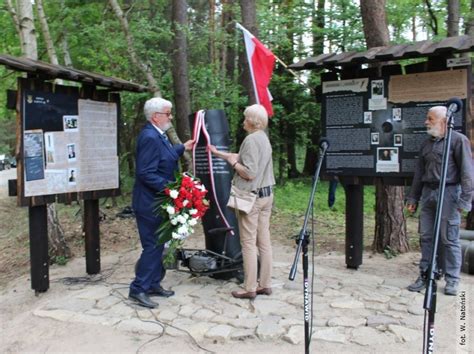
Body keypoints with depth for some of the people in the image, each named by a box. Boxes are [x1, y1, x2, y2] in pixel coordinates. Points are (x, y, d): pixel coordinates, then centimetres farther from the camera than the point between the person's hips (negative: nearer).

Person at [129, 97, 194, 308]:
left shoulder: (157, 135, 10)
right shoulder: (150, 137, -22)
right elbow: (146, 173, -26)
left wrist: (182, 148, 27)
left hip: (157, 202, 10)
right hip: (150, 204, -10)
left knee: (157, 245, 17)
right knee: (152, 246, -3)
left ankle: (153, 284, 28)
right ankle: (138, 289, 7)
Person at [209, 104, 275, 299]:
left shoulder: (251, 139, -16)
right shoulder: (263, 138, 13)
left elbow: (249, 173, -20)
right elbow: (243, 158, 21)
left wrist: (233, 163, -4)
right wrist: (219, 153, 28)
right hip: (266, 194, 9)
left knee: (249, 243, -1)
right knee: (264, 241, 11)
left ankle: (250, 288, 6)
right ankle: (265, 283, 19)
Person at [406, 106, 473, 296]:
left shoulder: (458, 140, -3)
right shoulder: (427, 143, 17)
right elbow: (419, 172, 20)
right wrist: (413, 197, 17)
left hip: (448, 193, -6)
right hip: (428, 193, 6)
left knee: (449, 239, -1)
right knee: (426, 236, 7)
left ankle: (452, 280, 9)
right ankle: (425, 275, 16)